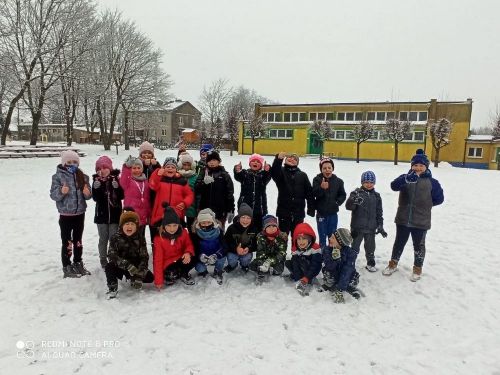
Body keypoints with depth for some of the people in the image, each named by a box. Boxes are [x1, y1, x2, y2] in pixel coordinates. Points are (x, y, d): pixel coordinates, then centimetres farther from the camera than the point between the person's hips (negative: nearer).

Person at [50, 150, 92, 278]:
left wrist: (87, 193, -16)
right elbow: (53, 195, -9)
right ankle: (67, 268, 14)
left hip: (80, 213, 4)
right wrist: (61, 191, -29)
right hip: (65, 214, -4)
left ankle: (78, 264, 29)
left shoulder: (82, 176, 4)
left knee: (78, 240, 15)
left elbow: (88, 195, 6)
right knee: (67, 241, 3)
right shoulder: (58, 176, -6)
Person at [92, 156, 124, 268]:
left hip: (115, 214, -1)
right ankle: (103, 261, 23)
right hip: (101, 214, 1)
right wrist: (97, 186, -23)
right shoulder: (96, 180, 0)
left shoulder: (116, 178, -3)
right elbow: (95, 198, -9)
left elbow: (121, 196, -7)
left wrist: (116, 186, -23)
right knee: (103, 239, 11)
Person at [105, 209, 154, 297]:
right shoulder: (115, 237, -8)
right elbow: (112, 256, -20)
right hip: (119, 267, -2)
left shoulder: (140, 239, -3)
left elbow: (144, 257, -8)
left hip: (135, 267, 2)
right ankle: (112, 289, -8)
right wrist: (127, 265, -35)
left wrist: (139, 275, -23)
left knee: (150, 277, -18)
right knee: (109, 267, -33)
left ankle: (133, 280, 14)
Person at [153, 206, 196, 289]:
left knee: (193, 259, -26)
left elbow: (189, 245, 5)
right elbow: (158, 260, -17)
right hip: (167, 265, -3)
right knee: (172, 275, -34)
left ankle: (184, 274, 5)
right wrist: (158, 280, -20)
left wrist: (188, 252, -23)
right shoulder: (159, 238, -17)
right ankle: (168, 275, 5)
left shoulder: (183, 233, -8)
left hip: (181, 259, 4)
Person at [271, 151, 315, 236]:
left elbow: (309, 192, 3)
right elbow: (274, 173, -27)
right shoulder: (281, 172, -2)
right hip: (284, 211, -2)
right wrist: (279, 158, -43)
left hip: (298, 212, 2)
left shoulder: (302, 175, 4)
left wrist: (311, 208, -2)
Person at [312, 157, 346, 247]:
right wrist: (321, 188, -34)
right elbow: (314, 194, -17)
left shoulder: (338, 181, -3)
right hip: (321, 213, -1)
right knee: (322, 236, 9)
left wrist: (338, 202, -13)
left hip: (333, 213, 2)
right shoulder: (317, 180, -7)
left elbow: (342, 195, 5)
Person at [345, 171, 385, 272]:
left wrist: (380, 226, 8)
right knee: (355, 246, 5)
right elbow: (348, 206, -19)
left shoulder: (376, 196, 6)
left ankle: (370, 263, 33)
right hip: (357, 227, -4)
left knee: (370, 247, 17)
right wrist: (353, 201, -40)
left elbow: (379, 212, 11)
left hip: (371, 227, 4)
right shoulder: (357, 193, -7)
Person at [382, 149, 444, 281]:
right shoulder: (406, 178, -3)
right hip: (403, 219, 1)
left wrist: (425, 204, -3)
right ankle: (393, 264, 34)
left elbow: (439, 198, 3)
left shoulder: (432, 182, -3)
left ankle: (417, 269, 31)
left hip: (421, 222, -1)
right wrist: (406, 179, -41)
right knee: (399, 242, 16)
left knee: (418, 245, 13)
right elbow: (394, 186, -24)